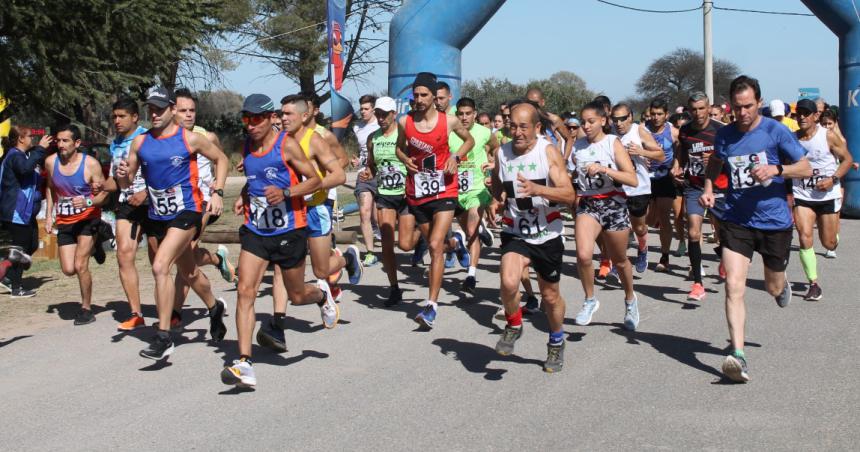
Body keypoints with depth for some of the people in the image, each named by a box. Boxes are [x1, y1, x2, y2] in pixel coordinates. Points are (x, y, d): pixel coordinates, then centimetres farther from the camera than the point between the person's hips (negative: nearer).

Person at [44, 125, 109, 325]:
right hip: (64, 221, 5)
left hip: (87, 217, -5)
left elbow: (104, 193, -10)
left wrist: (88, 201, -29)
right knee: (68, 270, -1)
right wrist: (49, 215, 10)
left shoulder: (90, 164, -15)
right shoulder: (51, 162, -1)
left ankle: (86, 309, 3)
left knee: (80, 265, -15)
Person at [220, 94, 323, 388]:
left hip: (289, 231, -4)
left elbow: (315, 181, -9)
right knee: (245, 291, -12)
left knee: (297, 295, 11)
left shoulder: (287, 146, -11)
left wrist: (285, 193, -24)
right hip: (255, 230, 4)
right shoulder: (247, 147, 7)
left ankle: (323, 295, 50)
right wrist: (243, 197, 5)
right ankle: (245, 364, -15)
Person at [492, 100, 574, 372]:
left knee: (550, 296, 13)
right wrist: (497, 200, -3)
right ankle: (514, 325, 5)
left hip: (547, 235, -1)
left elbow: (569, 194, -20)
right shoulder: (502, 153, -2)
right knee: (508, 283, -25)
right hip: (516, 233, 1)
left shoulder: (548, 152, -12)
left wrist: (537, 189, -35)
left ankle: (556, 343, 40)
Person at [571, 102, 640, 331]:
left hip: (614, 206, -1)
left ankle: (630, 300, 41)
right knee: (583, 255, -24)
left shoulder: (613, 143, -6)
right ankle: (590, 300, -1)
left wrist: (603, 169, -23)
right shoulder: (577, 146, 4)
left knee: (619, 261, 13)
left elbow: (633, 180, -15)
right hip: (587, 205, 2)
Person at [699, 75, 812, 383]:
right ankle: (739, 357, -18)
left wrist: (776, 169, -22)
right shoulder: (725, 135, 1)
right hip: (736, 221, 1)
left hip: (775, 221, -1)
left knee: (773, 287, 17)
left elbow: (806, 169, -5)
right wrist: (708, 189, 1)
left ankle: (783, 285, 57)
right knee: (733, 287, -16)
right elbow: (714, 165, 21)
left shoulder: (776, 131, -9)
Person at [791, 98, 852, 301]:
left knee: (829, 244, 7)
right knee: (804, 237, -15)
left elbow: (847, 159, -2)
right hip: (802, 196, 1)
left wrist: (833, 179, -17)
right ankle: (814, 284, -5)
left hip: (828, 195, -1)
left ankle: (834, 230, 47)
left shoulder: (828, 136, -8)